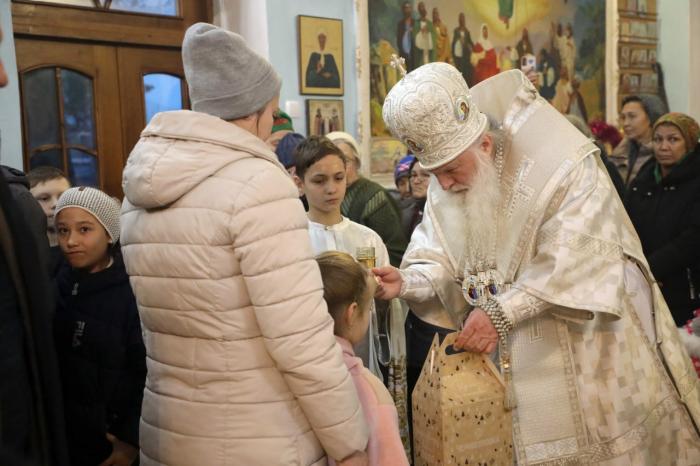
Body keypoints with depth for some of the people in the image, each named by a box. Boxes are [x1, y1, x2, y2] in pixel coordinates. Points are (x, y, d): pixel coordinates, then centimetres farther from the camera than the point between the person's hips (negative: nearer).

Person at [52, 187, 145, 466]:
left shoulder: (132, 291, -15)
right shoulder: (53, 285, 0)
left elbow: (147, 374, -15)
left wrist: (132, 439, -13)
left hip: (112, 443, -4)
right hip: (60, 439, 4)